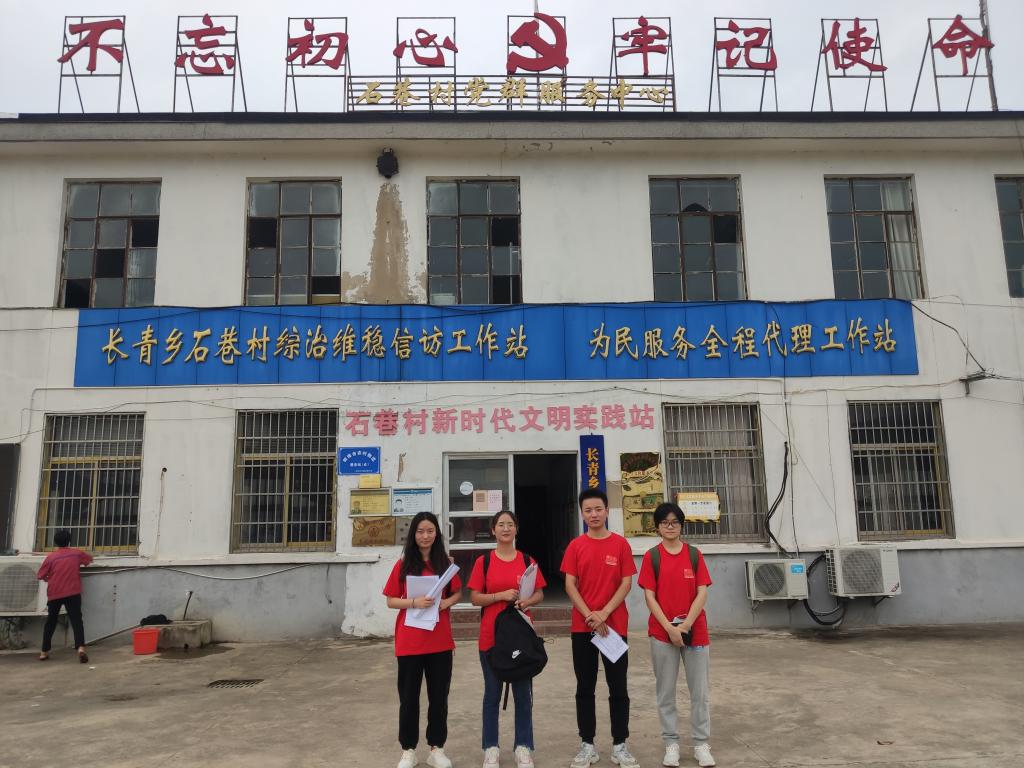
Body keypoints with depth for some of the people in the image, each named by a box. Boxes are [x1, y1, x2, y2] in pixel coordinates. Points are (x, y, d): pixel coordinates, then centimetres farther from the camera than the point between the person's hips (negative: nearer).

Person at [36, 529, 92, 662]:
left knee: (50, 622, 16)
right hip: (73, 592, -1)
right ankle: (81, 648, -24)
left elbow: (40, 576, 5)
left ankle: (44, 652, 22)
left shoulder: (51, 557, 0)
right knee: (76, 621, -6)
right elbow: (90, 558, 25)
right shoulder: (77, 553, 5)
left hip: (54, 594, 1)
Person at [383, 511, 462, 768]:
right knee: (409, 696, 7)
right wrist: (414, 602, -18)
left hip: (440, 640, 2)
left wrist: (446, 602, -10)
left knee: (439, 696, 9)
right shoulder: (403, 564, -2)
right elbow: (391, 600, -1)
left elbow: (457, 593, 12)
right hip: (409, 641, -1)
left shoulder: (446, 562, 3)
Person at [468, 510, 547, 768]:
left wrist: (527, 601, -14)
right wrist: (501, 595, -18)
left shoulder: (527, 560, 3)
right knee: (492, 693, 9)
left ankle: (523, 747, 19)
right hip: (491, 636, -1)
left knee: (523, 693, 8)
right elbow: (474, 598, -4)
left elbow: (540, 594, 8)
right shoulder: (483, 561, -2)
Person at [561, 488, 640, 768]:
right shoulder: (575, 546, 2)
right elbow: (570, 585, -1)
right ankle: (587, 745, 18)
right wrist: (589, 616, -12)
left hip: (615, 625, -1)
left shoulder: (621, 544, 0)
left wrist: (604, 614, -12)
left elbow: (626, 583, -3)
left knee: (618, 688, 5)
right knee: (585, 688, 7)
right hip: (582, 627, 1)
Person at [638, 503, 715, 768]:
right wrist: (669, 628, -14)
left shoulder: (694, 554, 2)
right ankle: (671, 743, 19)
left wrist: (685, 625, -13)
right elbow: (650, 597, -4)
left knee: (699, 690, 7)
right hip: (662, 632, -1)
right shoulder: (652, 557, -1)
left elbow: (702, 593, -3)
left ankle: (701, 744, 19)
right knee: (665, 691, 7)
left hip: (695, 631, 1)